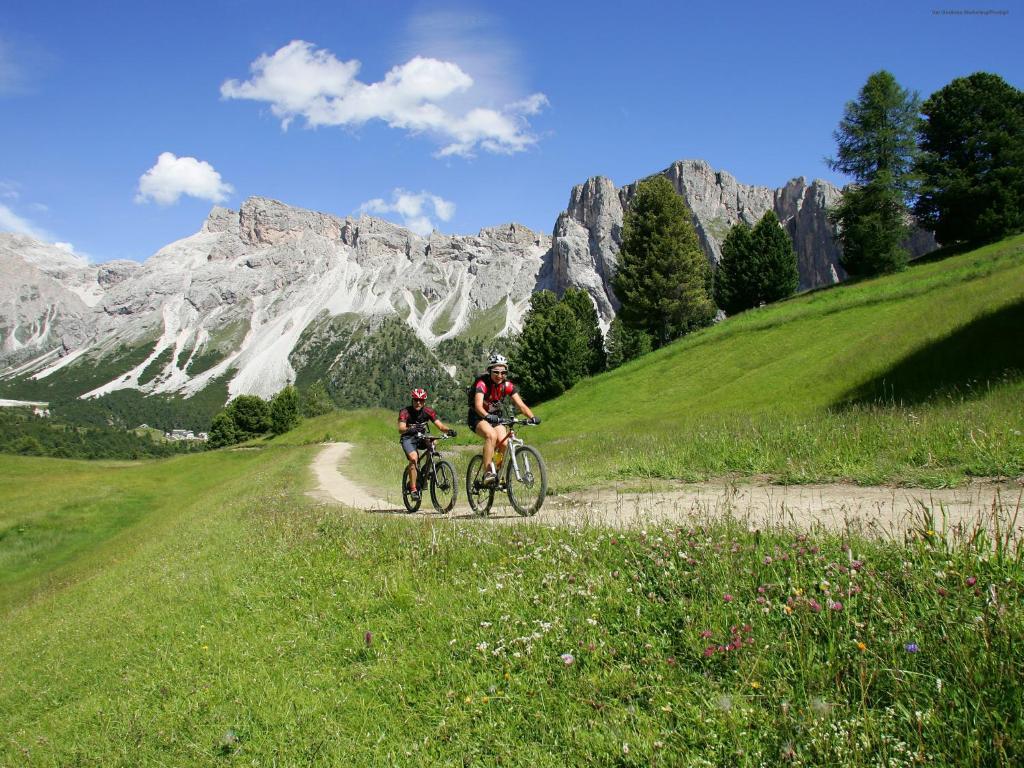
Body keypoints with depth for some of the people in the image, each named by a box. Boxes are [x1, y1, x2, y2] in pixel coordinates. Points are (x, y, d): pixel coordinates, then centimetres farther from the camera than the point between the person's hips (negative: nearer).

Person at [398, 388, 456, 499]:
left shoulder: (428, 411, -12)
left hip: (422, 437, 3)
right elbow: (401, 429, -34)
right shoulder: (405, 412, -20)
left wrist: (449, 430, -40)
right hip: (408, 438, -3)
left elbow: (440, 425, -18)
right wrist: (410, 429, -56)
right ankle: (413, 489, -21)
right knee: (413, 458, -28)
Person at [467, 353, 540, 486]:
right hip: (477, 417, -5)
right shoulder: (482, 383, -24)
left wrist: (532, 417, -36)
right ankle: (488, 472, -30)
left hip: (496, 416, 5)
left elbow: (520, 404, -18)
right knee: (491, 435, -34)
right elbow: (478, 405, -38)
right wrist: (487, 416, -59)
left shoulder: (507, 386, -11)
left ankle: (496, 472, 6)